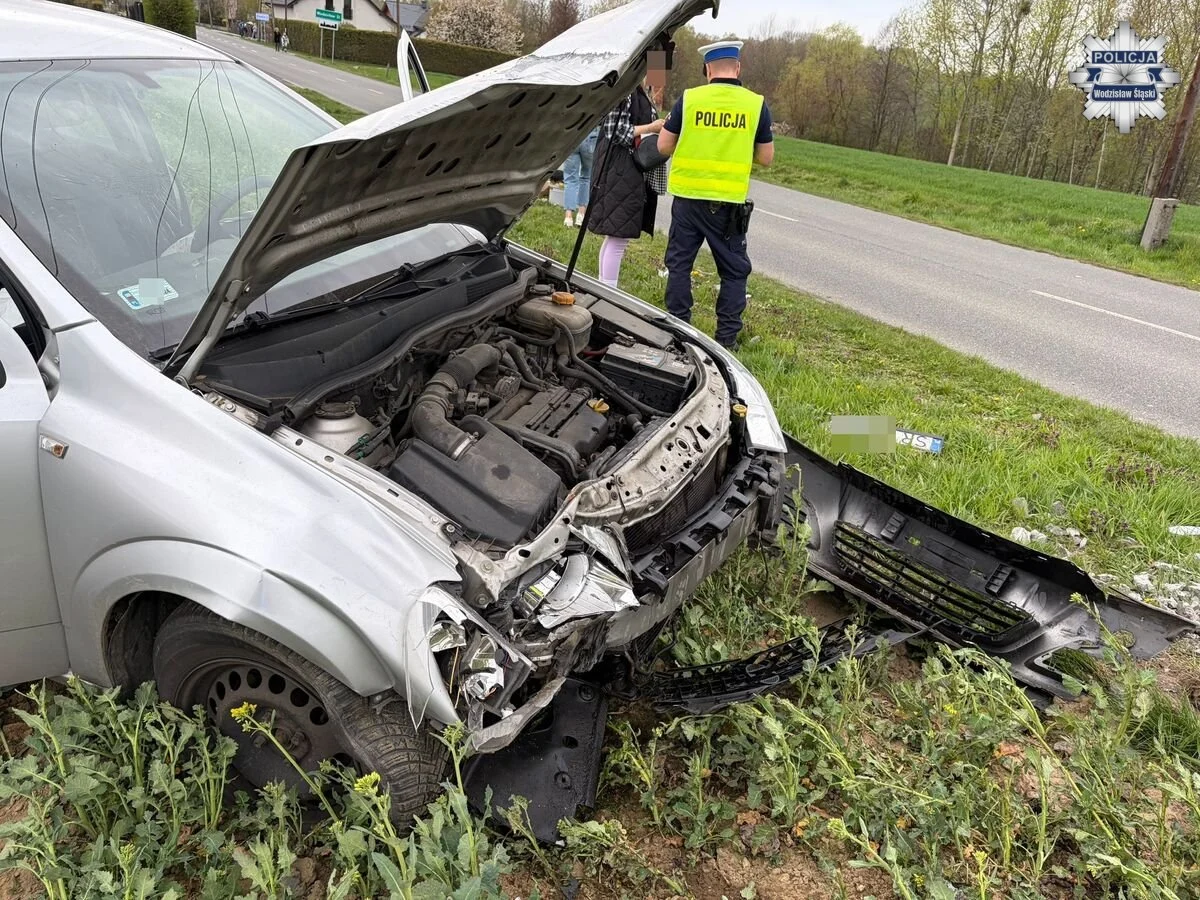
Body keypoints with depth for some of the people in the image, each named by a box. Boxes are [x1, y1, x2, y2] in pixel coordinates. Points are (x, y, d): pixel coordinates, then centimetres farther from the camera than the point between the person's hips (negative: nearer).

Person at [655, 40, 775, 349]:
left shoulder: (688, 99, -3)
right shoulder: (756, 104, -2)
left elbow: (664, 146, 2)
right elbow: (766, 158, 3)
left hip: (688, 197, 1)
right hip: (729, 203, 0)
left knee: (679, 263, 13)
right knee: (734, 271, 11)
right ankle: (727, 338, 12)